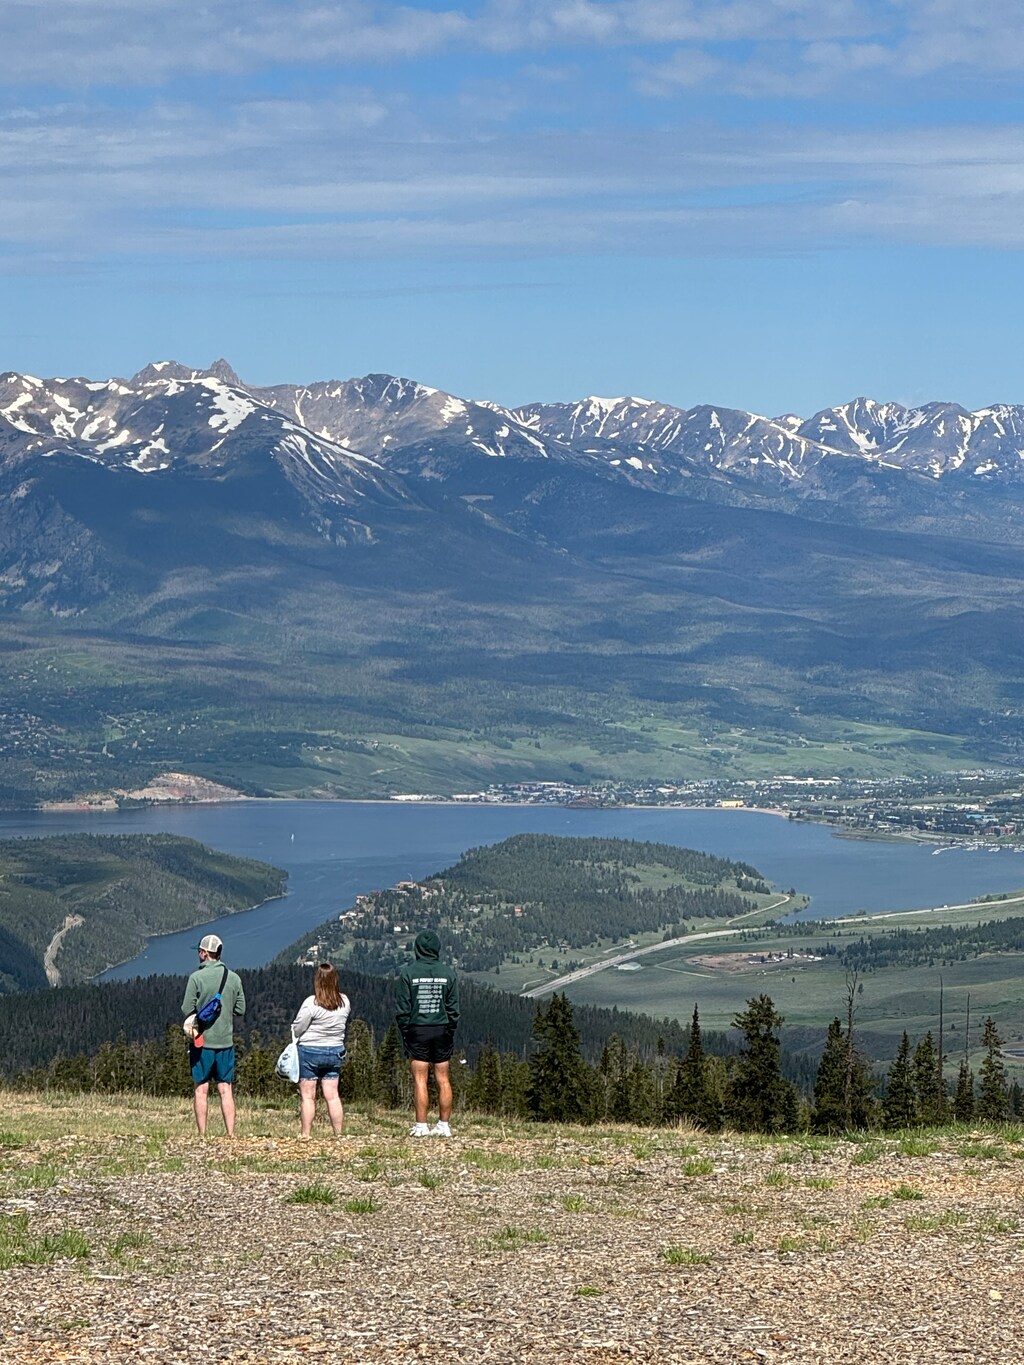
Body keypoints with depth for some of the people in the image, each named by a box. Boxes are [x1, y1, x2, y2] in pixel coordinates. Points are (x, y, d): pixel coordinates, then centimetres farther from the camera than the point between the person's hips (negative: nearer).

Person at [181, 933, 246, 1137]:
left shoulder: (197, 977, -10)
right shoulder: (234, 978, 2)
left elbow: (187, 1010, -9)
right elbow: (240, 1010, 6)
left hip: (201, 1040, -3)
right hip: (226, 1040, 3)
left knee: (201, 1089, 3)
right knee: (226, 1090, 6)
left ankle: (202, 1135, 3)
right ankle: (231, 1134, 1)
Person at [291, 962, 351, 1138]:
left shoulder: (311, 1003, -17)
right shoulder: (344, 1002, -3)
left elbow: (297, 1029, -11)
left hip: (310, 1051, -5)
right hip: (335, 1051, 5)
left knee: (307, 1096, 2)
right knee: (332, 1095, 8)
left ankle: (305, 1134, 2)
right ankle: (338, 1134, 6)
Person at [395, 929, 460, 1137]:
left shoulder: (408, 972, -5)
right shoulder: (448, 973, 2)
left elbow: (402, 1009, -5)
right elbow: (453, 1008, 3)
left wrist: (405, 1033, 3)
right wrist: (451, 1033, 11)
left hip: (417, 1030, -2)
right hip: (442, 1030, 2)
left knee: (420, 1080, -1)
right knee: (443, 1079, 6)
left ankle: (421, 1126, -4)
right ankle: (444, 1125, 7)